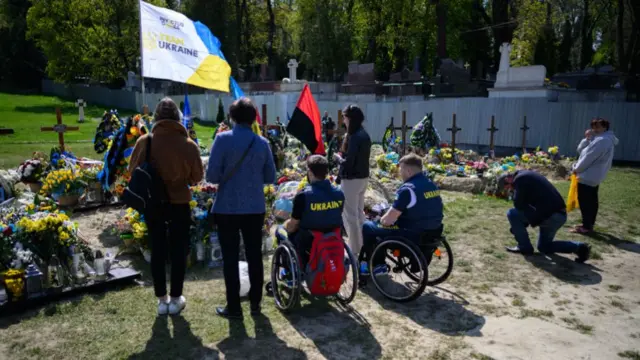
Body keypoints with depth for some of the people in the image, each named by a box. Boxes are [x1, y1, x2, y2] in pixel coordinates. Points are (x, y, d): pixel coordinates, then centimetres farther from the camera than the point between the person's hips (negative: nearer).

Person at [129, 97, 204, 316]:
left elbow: (132, 171, 3)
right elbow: (197, 177, -3)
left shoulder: (144, 142, -9)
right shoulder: (189, 145, -12)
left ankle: (162, 300, 21)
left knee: (157, 250, 13)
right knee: (178, 251, 11)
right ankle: (176, 299, 19)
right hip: (179, 202, -1)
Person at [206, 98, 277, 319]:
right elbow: (270, 177, 5)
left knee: (230, 258, 7)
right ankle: (255, 303, 23)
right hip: (255, 208, 3)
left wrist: (227, 178, 8)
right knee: (254, 256, 13)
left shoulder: (223, 139, -10)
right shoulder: (262, 142, 0)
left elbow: (212, 176, -13)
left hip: (228, 208, -3)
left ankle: (234, 307, 15)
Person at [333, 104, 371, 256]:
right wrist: (343, 156, 6)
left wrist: (337, 157, -5)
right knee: (359, 213, 19)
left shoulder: (354, 136, -21)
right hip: (363, 177, 10)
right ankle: (362, 245, 30)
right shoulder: (364, 135, 8)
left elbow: (348, 162, -22)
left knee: (350, 215, 1)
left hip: (352, 179, -9)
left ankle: (355, 249, 7)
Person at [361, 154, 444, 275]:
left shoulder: (407, 189, -22)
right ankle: (379, 263, 33)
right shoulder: (432, 185, 6)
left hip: (413, 235, -9)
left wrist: (381, 219, 5)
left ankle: (373, 265, 21)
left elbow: (389, 220, -20)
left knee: (367, 227, 7)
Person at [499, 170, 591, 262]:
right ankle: (578, 247, 11)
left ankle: (524, 247, 6)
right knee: (544, 247, 25)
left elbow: (518, 205, -12)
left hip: (548, 216, -10)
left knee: (512, 214, -1)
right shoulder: (527, 176, 22)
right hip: (560, 215, 10)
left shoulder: (519, 179, -8)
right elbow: (525, 203, 27)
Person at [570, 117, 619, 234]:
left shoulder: (602, 140, -19)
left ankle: (586, 226, -3)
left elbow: (588, 158, -19)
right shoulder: (598, 139, 16)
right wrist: (587, 139, -4)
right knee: (591, 201, 13)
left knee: (584, 201, -6)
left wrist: (576, 169, -7)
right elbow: (580, 150, 11)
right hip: (594, 176, 11)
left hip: (588, 177, -11)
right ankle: (589, 224, 21)